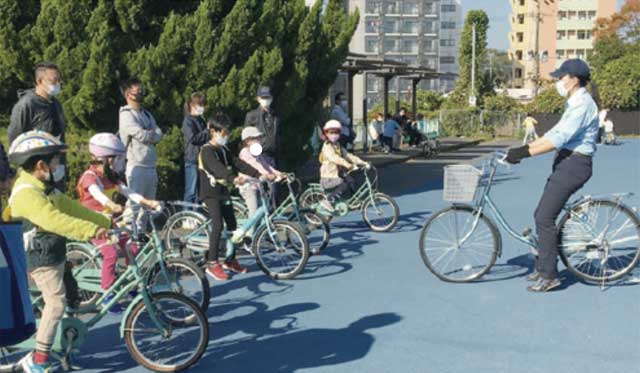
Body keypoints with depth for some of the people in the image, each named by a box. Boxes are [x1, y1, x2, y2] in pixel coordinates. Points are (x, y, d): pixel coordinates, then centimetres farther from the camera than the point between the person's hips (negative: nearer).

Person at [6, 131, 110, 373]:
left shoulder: (45, 189, 12)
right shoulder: (27, 193, -22)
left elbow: (72, 207, 14)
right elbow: (53, 220, -36)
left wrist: (106, 223, 12)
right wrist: (90, 230, -42)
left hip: (55, 254, 10)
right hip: (41, 259, -10)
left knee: (72, 296, 17)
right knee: (56, 303, -13)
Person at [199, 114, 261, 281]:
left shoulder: (223, 150, 12)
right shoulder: (207, 150, -14)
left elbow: (238, 163, 5)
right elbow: (217, 168, -31)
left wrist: (259, 175, -6)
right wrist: (233, 179, -48)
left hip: (223, 192, 8)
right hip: (211, 193, -8)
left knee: (232, 225, 8)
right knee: (218, 226, -16)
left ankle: (230, 260, 21)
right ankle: (212, 264, -11)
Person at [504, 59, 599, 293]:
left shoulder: (582, 104, -15)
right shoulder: (574, 103, 18)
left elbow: (559, 139, -24)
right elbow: (556, 132, 18)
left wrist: (524, 153, -26)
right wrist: (524, 148, 11)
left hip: (574, 164, -10)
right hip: (566, 163, 10)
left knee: (544, 218, -10)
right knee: (542, 216, 13)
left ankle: (549, 276, -2)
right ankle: (543, 266, 23)